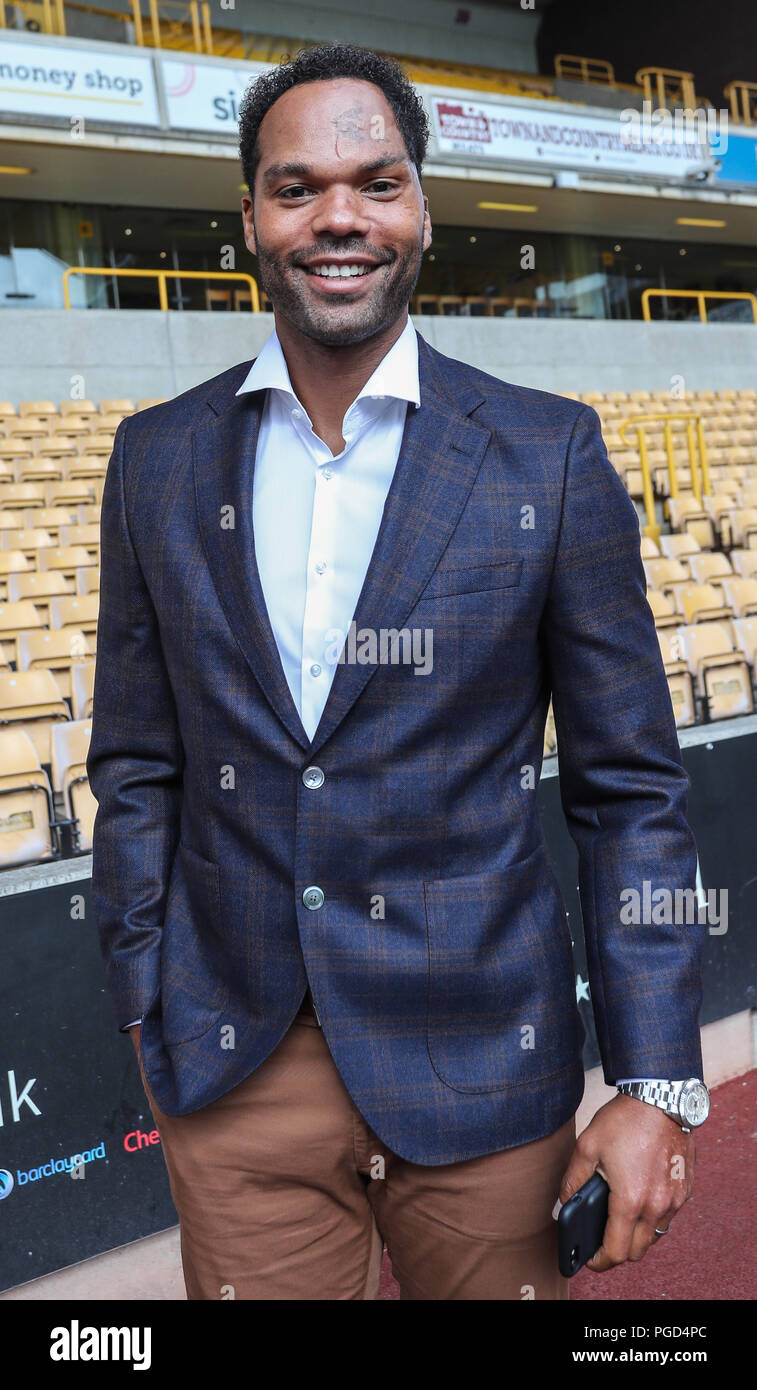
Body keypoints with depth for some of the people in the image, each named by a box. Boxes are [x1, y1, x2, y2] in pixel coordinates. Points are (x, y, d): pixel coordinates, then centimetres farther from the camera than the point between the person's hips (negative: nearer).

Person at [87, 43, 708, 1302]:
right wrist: (145, 1013, 4)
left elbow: (630, 788, -5)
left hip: (480, 1061, -1)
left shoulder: (550, 456, -7)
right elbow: (138, 766, 6)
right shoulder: (158, 459, 1)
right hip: (232, 1075, 2)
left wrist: (655, 1085, -7)